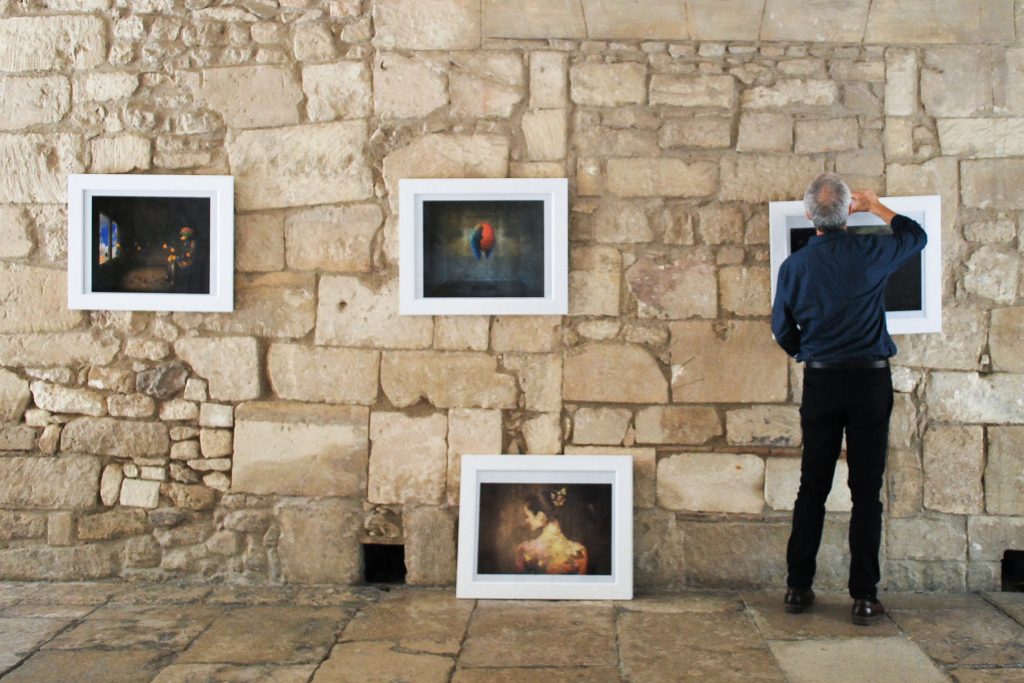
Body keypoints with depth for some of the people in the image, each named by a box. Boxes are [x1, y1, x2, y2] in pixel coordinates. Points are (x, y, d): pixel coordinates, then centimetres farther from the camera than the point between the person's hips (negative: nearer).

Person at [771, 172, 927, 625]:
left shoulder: (794, 265, -3)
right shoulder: (870, 253, -7)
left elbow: (782, 330, 7)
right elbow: (916, 236, 14)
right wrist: (876, 206, 27)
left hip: (820, 383, 2)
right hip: (870, 381, -2)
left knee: (812, 487, 10)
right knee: (866, 491, 3)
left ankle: (798, 587, 16)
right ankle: (864, 597, 6)